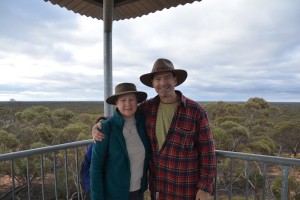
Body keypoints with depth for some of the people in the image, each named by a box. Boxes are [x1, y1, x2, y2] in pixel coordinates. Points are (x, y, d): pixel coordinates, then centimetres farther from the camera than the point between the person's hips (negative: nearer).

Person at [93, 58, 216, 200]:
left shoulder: (196, 111, -14)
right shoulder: (147, 107, -4)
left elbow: (207, 150, -10)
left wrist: (205, 187, -10)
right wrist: (100, 125, -9)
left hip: (187, 188, -3)